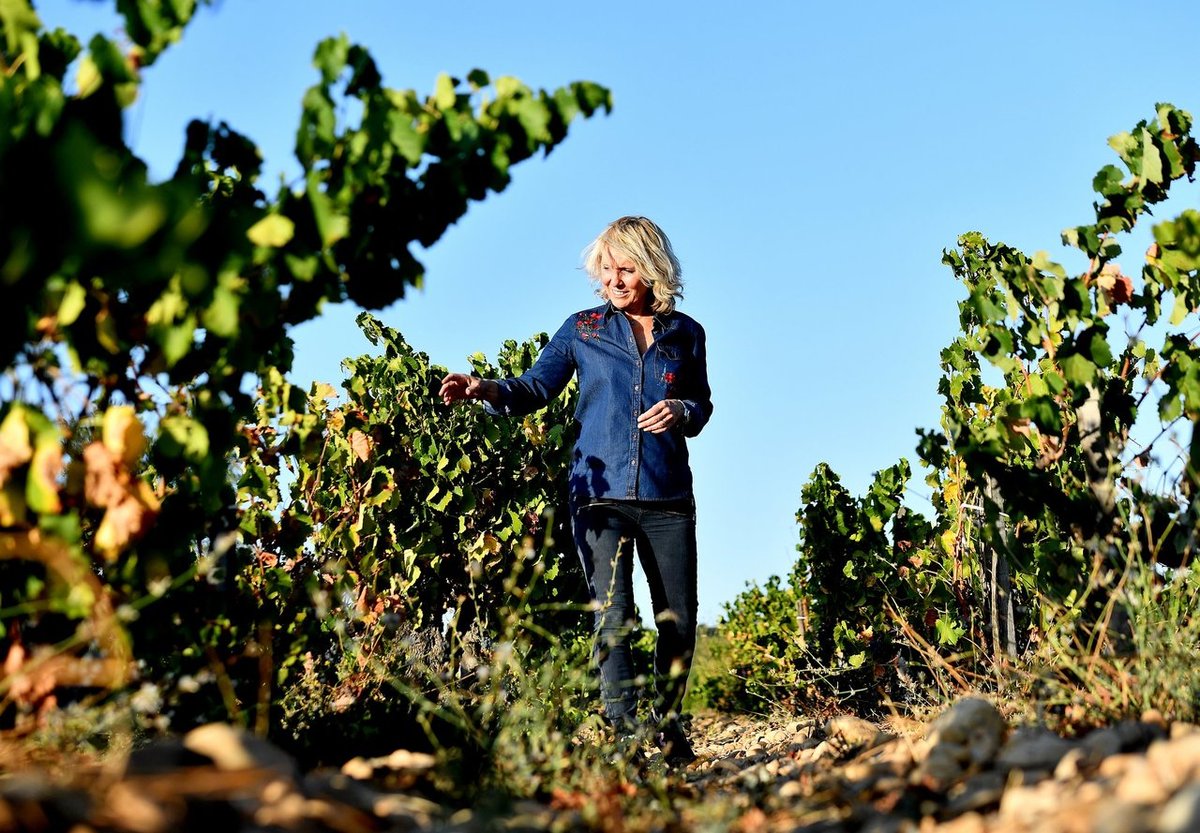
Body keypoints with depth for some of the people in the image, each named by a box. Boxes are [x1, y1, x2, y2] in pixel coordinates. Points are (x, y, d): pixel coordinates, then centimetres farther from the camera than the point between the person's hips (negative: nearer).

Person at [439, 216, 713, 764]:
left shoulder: (685, 334, 10)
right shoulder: (583, 329, 7)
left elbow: (702, 406, 16)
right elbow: (537, 387, 2)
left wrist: (681, 411, -6)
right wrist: (488, 390, -16)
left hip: (667, 498, 2)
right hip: (600, 494, -1)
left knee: (679, 618, 6)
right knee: (612, 616, -8)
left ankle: (667, 723, 25)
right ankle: (624, 734, -4)